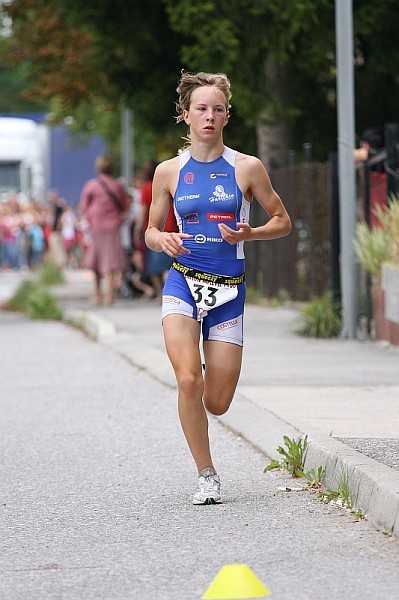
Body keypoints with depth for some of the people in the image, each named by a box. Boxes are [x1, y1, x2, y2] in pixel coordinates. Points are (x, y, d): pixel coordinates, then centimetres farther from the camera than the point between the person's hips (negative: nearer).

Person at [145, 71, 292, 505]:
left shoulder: (247, 168, 0)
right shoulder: (169, 171, 4)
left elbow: (282, 222, 9)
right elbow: (151, 231, 13)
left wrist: (248, 234, -11)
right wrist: (163, 240, -10)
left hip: (229, 290, 0)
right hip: (183, 282, 0)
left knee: (217, 403, 1)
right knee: (188, 379, -22)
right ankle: (206, 475, -5)